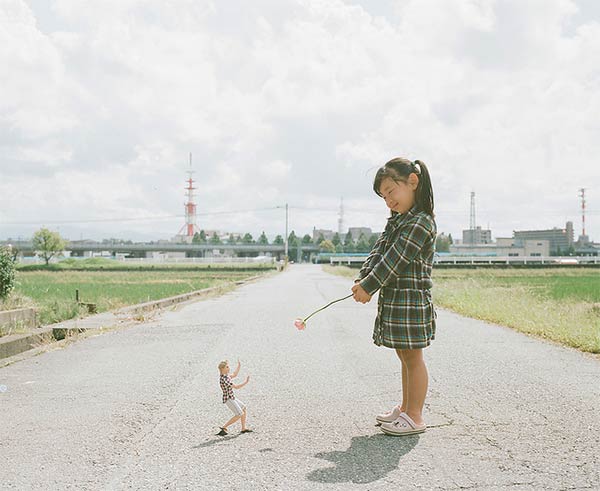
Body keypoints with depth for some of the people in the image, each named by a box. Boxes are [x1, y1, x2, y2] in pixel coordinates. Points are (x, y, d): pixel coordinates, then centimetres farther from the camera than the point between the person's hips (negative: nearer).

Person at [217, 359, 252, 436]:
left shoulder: (225, 376, 5)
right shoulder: (223, 380, -25)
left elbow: (234, 375, 23)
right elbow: (236, 387, -22)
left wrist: (239, 366, 16)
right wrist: (246, 382, -16)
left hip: (231, 398, 10)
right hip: (228, 399, -10)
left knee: (244, 408, 19)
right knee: (239, 414, -12)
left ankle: (243, 428, 23)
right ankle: (224, 427, -9)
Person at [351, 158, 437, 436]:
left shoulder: (421, 223, -16)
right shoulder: (396, 220, 16)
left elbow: (395, 260, -19)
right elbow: (379, 251, 9)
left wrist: (369, 287, -16)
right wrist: (362, 280, -6)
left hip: (411, 299, -9)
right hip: (393, 299, 9)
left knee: (413, 357, -1)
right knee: (404, 356, 17)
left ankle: (415, 417, 7)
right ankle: (405, 408, 28)